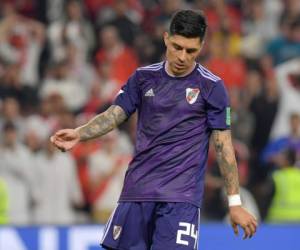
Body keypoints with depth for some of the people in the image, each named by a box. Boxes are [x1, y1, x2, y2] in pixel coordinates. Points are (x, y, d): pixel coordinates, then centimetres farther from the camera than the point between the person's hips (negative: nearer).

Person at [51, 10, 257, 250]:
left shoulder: (211, 86, -2)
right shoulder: (144, 77, 8)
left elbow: (223, 145, -1)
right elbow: (114, 115, 7)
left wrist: (235, 202, -3)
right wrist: (79, 134, -13)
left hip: (181, 195, -4)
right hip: (138, 191, 4)